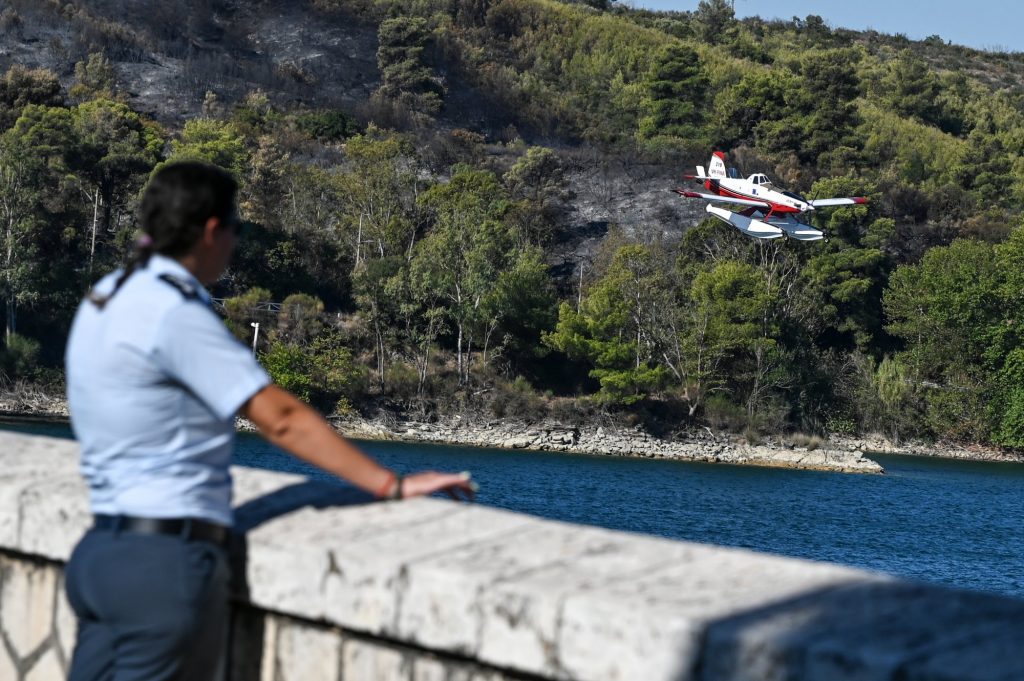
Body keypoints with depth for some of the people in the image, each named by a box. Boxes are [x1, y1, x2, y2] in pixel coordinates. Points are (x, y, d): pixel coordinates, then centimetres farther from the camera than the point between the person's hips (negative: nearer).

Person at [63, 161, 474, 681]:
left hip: (101, 549, 9)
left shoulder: (105, 298, 12)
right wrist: (391, 486, -15)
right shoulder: (176, 313, -14)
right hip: (165, 559, -9)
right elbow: (281, 419, -17)